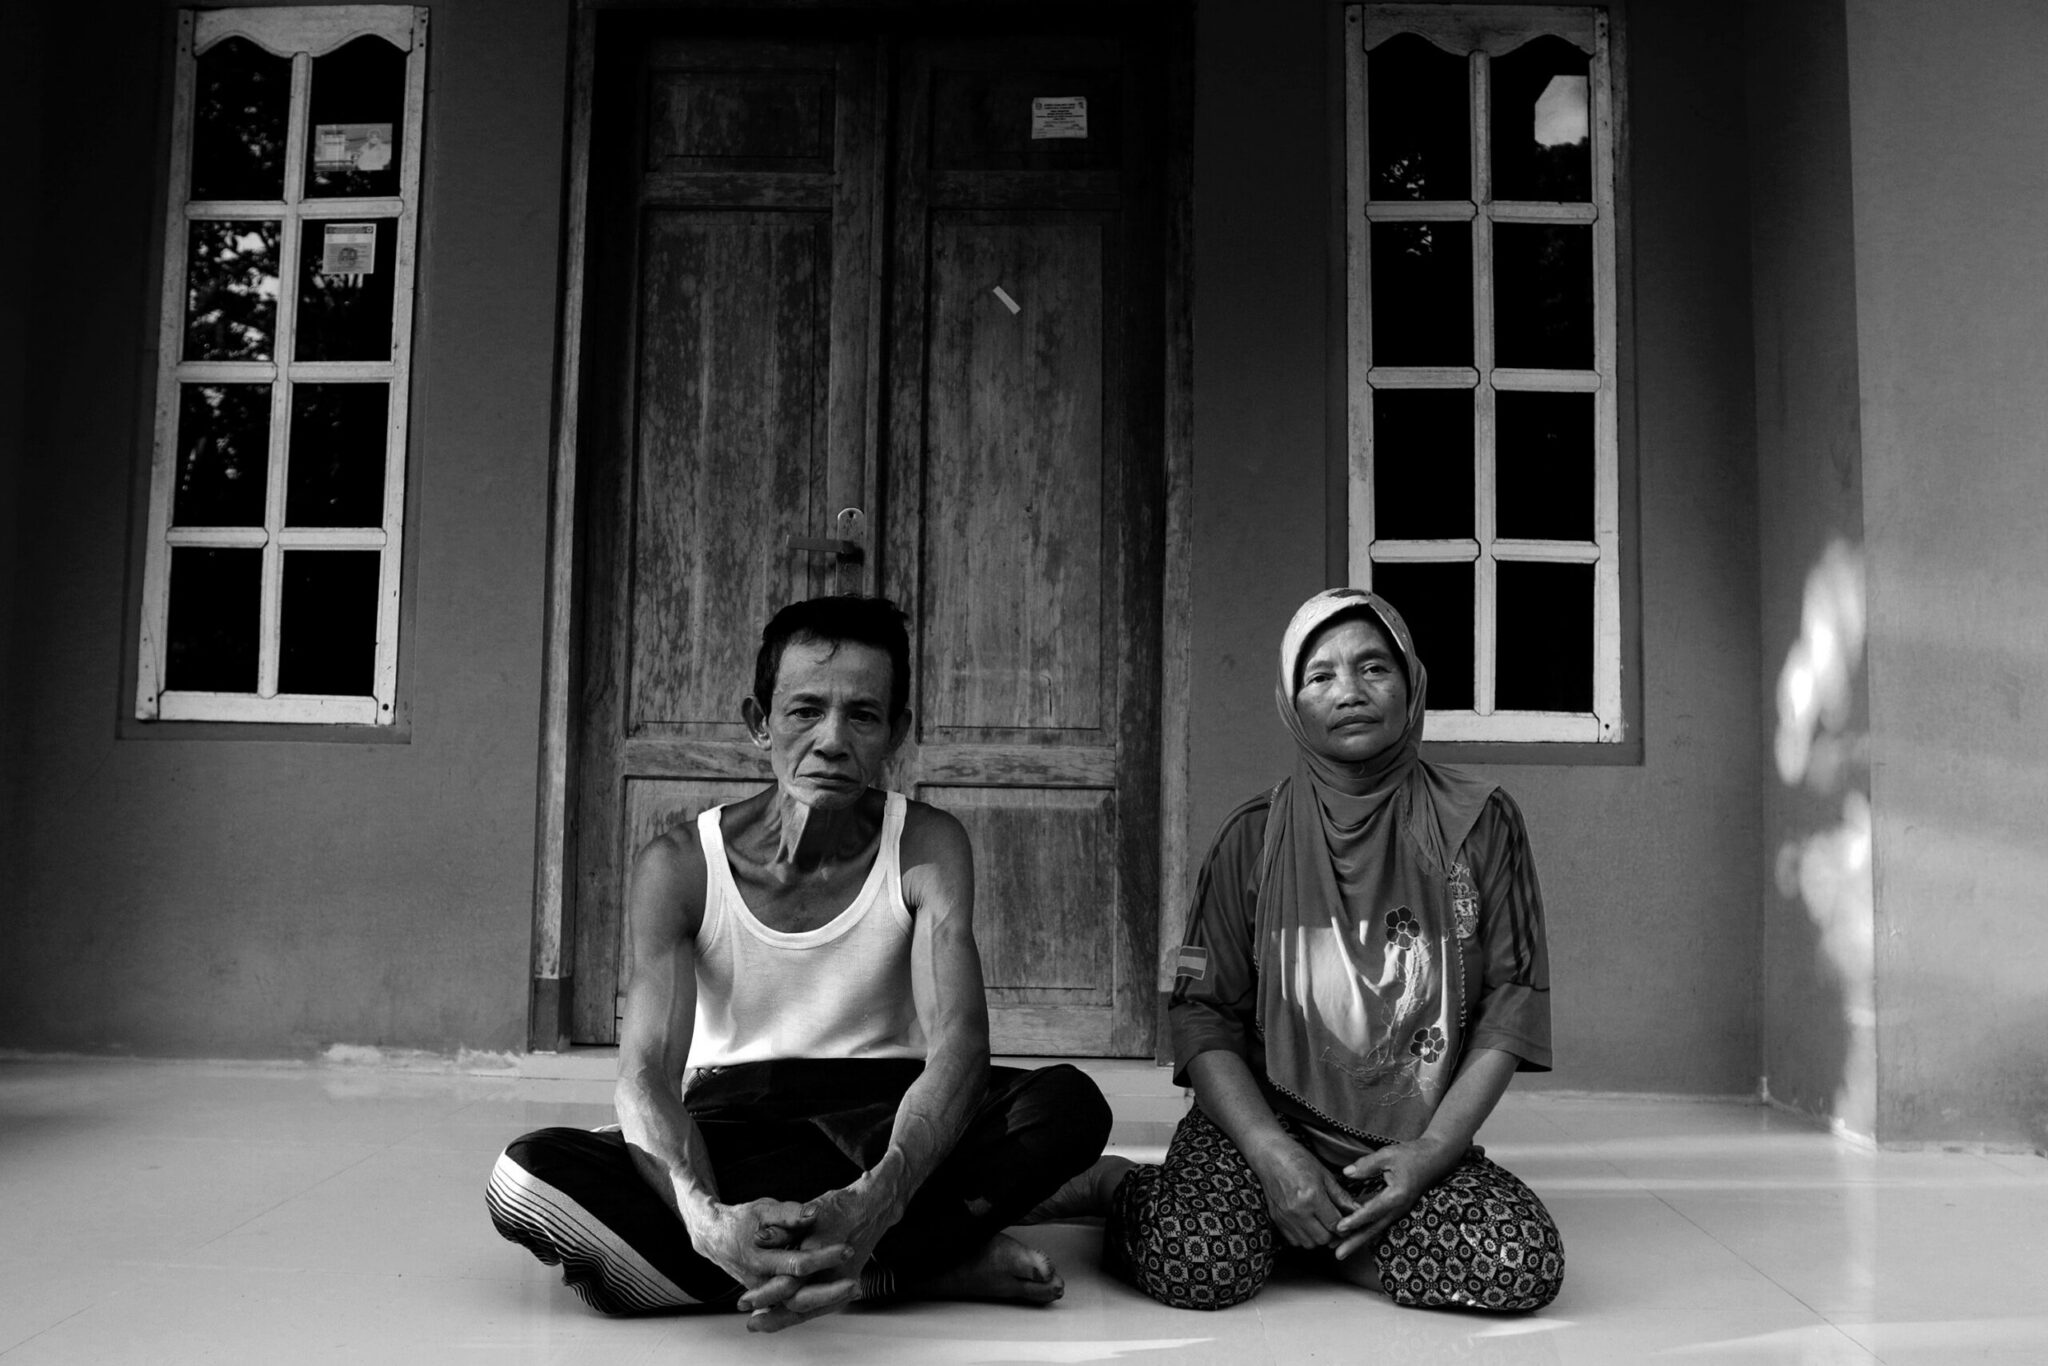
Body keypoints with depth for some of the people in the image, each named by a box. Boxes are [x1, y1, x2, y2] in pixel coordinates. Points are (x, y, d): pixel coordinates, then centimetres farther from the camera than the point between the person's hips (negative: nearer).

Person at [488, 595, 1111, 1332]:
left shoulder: (926, 846, -11)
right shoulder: (680, 867, -11)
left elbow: (959, 1044, -24)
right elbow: (646, 1072, -21)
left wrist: (877, 1200, -45)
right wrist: (706, 1217, -44)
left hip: (882, 1114, 0)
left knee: (1071, 1103, -29)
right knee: (524, 1178, -29)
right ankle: (915, 1268, -28)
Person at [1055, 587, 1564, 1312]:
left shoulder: (1478, 822, 1)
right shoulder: (1255, 835, 1)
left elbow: (1512, 997, 0)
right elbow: (1203, 1011, -2)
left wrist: (1433, 1151, -10)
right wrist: (1270, 1151, -16)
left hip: (1419, 1138, 2)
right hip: (1264, 1119, -2)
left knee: (1524, 1266, -25)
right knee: (1196, 1267, -30)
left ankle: (1292, 1231, -3)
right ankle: (1122, 1186, 5)